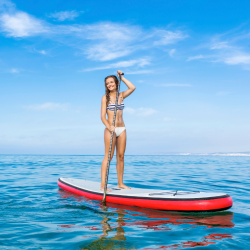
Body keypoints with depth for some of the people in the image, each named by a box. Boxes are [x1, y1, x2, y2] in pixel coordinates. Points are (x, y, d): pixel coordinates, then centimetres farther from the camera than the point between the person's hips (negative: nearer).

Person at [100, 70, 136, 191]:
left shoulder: (121, 95, 12)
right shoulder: (105, 97, 0)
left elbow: (132, 87, -4)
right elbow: (103, 116, -7)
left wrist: (121, 77, 3)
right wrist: (109, 127, -23)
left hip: (122, 129, 5)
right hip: (110, 129, -4)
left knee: (121, 156, 6)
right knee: (108, 156, -8)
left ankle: (120, 183, 12)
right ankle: (103, 184, -6)